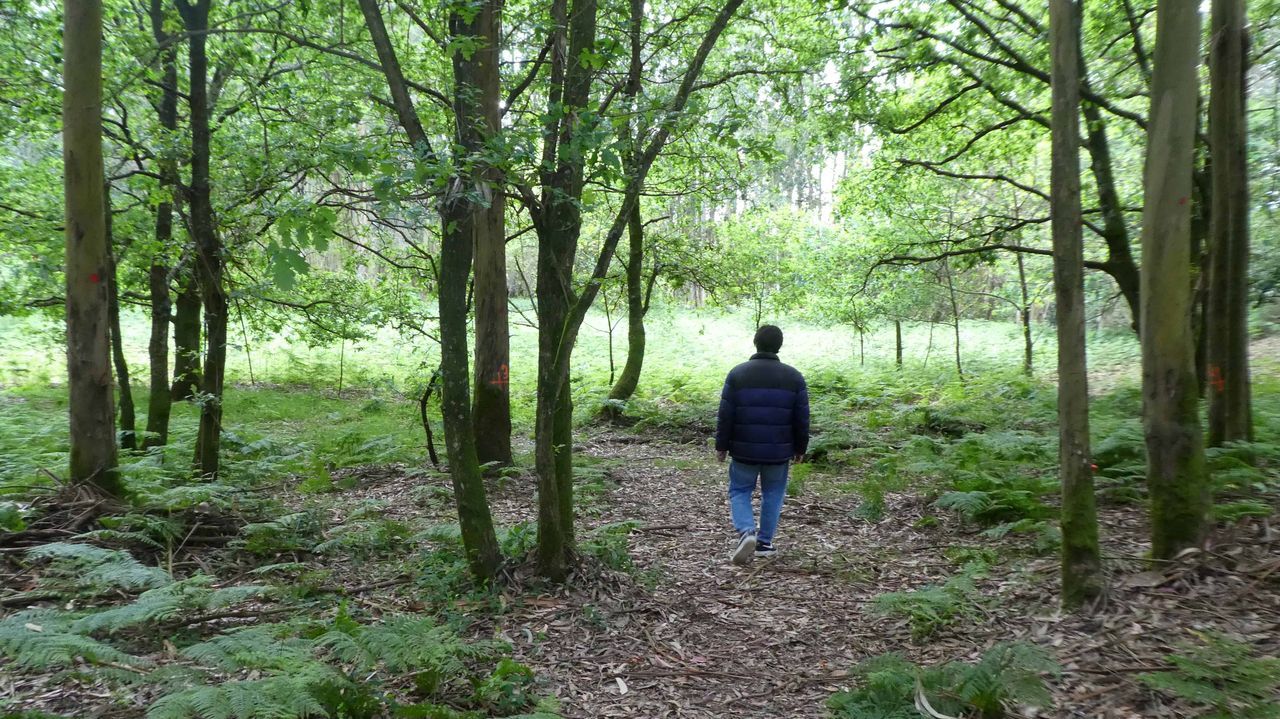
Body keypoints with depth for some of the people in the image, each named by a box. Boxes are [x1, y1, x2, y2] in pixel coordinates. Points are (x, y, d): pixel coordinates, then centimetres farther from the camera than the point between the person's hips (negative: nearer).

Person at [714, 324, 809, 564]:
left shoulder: (737, 374, -5)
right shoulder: (794, 377, -1)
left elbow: (725, 416, -5)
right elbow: (802, 419, 2)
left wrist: (721, 446, 5)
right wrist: (799, 448, 13)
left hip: (744, 450, -1)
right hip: (779, 452, 1)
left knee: (739, 492, 10)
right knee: (773, 495, 16)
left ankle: (746, 532, -12)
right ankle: (764, 543, 17)